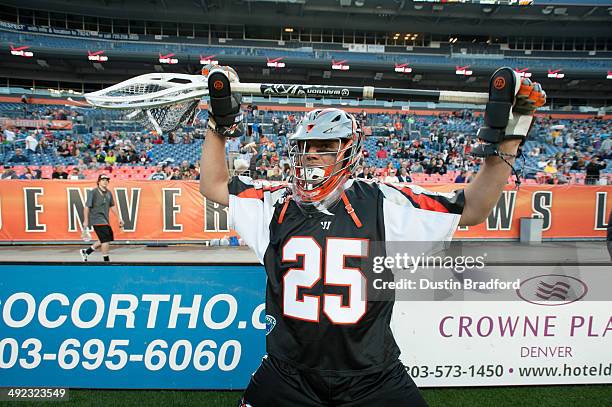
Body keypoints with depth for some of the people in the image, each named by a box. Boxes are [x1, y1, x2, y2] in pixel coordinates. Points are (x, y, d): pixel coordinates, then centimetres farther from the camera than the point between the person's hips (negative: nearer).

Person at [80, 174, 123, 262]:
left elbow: (112, 206, 18)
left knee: (106, 239, 14)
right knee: (106, 240, -11)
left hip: (105, 220, 8)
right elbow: (87, 207, -10)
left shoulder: (109, 193, 11)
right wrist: (86, 221, -14)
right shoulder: (93, 192, -9)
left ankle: (86, 252, 29)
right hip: (97, 219, -8)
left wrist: (119, 218, 16)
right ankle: (106, 260, 1)